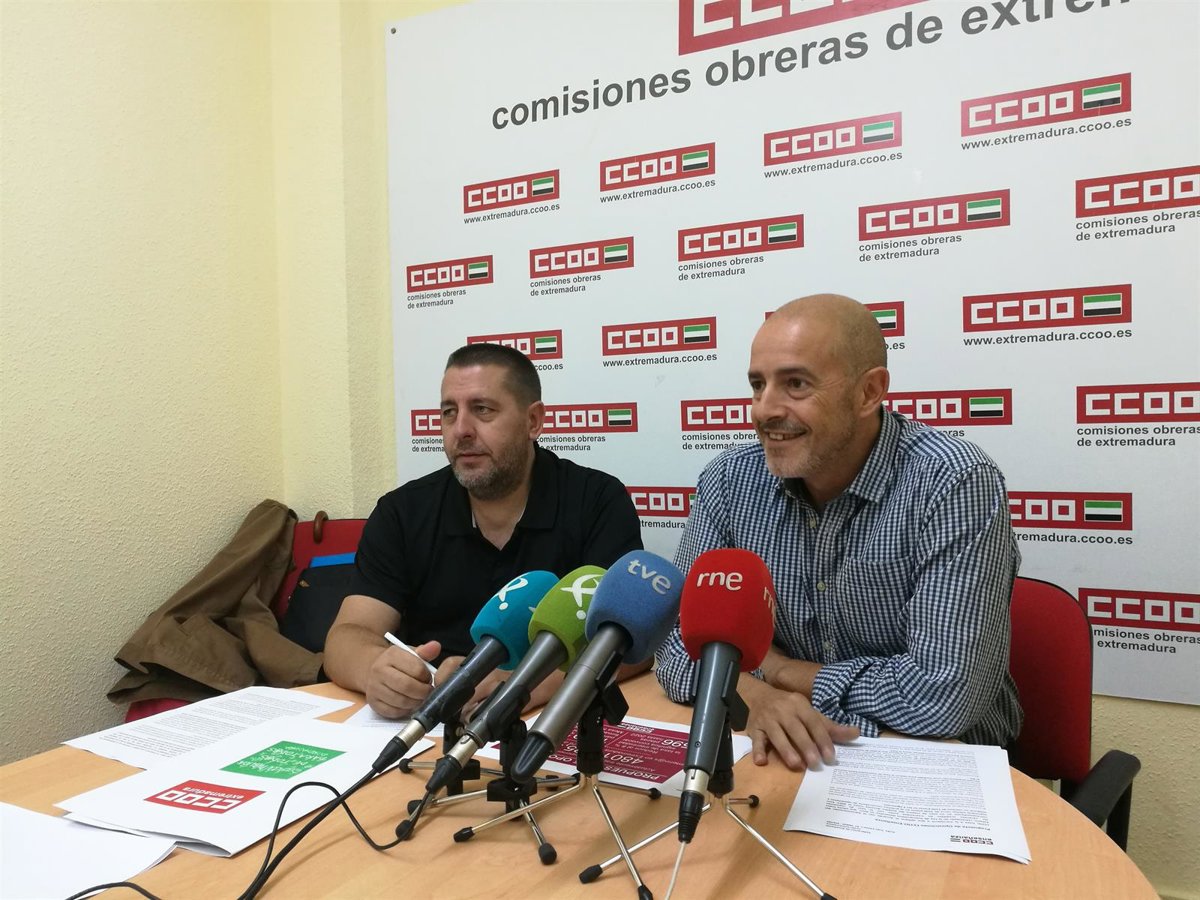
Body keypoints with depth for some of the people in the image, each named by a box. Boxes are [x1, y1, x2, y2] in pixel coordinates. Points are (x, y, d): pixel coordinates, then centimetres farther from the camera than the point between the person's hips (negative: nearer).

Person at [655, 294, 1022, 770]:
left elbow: (943, 694, -26)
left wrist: (774, 667, -14)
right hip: (789, 757, 3)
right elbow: (681, 637, -5)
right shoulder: (730, 481, -7)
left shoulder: (956, 485, -21)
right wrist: (752, 695, -25)